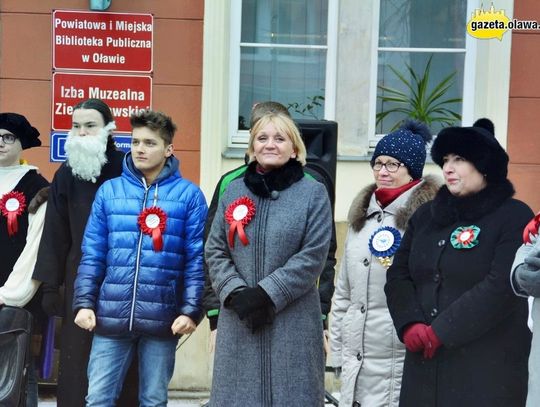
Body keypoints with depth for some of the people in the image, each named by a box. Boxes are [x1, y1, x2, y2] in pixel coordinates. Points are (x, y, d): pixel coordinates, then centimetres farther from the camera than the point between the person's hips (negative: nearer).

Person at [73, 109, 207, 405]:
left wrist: (191, 310, -8)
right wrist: (84, 302, -2)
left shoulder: (188, 195, 0)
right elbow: (92, 255, 7)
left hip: (162, 319, -1)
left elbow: (197, 259, -1)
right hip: (111, 316, 2)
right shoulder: (109, 191, 6)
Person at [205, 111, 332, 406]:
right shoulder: (233, 190, 11)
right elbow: (215, 251, 8)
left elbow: (312, 257, -7)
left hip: (293, 324, -3)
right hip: (237, 321, 3)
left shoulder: (313, 193, 1)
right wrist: (235, 293, -9)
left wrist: (267, 293, -14)